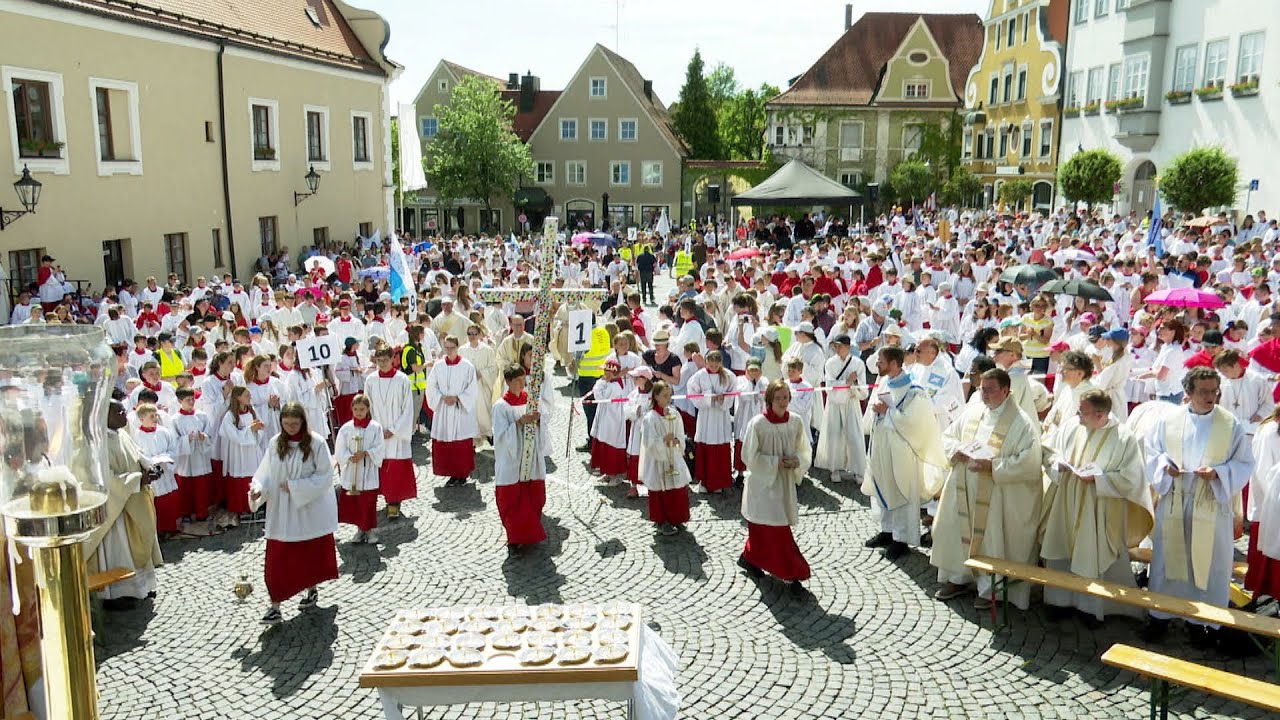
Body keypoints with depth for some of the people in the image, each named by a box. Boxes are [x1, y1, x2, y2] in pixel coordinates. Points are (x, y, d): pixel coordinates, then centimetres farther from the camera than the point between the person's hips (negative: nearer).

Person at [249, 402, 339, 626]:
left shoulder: (316, 443, -12)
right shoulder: (276, 443, -1)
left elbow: (325, 476, -12)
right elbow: (267, 472, 2)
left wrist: (295, 487, -17)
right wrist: (258, 488, -18)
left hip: (310, 509, -2)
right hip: (281, 512, 2)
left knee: (312, 553, 15)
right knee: (278, 559, -1)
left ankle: (311, 590, 38)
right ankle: (275, 607, 3)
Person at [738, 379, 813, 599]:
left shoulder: (796, 422, -3)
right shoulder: (758, 423, -15)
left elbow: (805, 451, 8)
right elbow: (750, 456, -10)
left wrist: (797, 461, -12)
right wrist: (776, 462, -16)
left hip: (786, 482, 5)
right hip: (764, 482, -4)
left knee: (763, 528, 15)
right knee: (777, 530, -4)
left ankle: (750, 558, 36)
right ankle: (794, 575, 6)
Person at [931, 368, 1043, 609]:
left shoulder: (1020, 422, -12)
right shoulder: (971, 411, 6)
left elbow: (1028, 461, -18)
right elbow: (948, 437, 15)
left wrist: (992, 465, -22)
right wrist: (958, 451, -7)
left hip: (996, 496, -5)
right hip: (964, 490, 6)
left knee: (991, 539, -1)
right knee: (959, 531, 10)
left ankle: (990, 589, 15)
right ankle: (958, 578, 27)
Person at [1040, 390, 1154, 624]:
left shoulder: (1124, 439, -15)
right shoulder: (1072, 426, -1)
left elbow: (1131, 479, -14)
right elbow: (1050, 454, 9)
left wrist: (1097, 478, -22)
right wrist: (1059, 464, -12)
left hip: (1097, 514, -4)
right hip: (1065, 506, 4)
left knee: (1093, 558, 7)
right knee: (1061, 554, 11)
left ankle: (1090, 606, 26)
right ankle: (1061, 600, 28)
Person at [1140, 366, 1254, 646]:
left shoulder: (1231, 425, -5)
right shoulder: (1168, 420, 0)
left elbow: (1244, 464, -1)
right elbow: (1151, 452, 9)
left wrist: (1218, 473, -18)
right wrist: (1165, 465, -12)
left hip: (1212, 506, -1)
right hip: (1172, 503, 1)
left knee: (1208, 564, 6)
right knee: (1167, 560, 10)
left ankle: (1201, 621, 23)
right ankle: (1159, 616, 24)